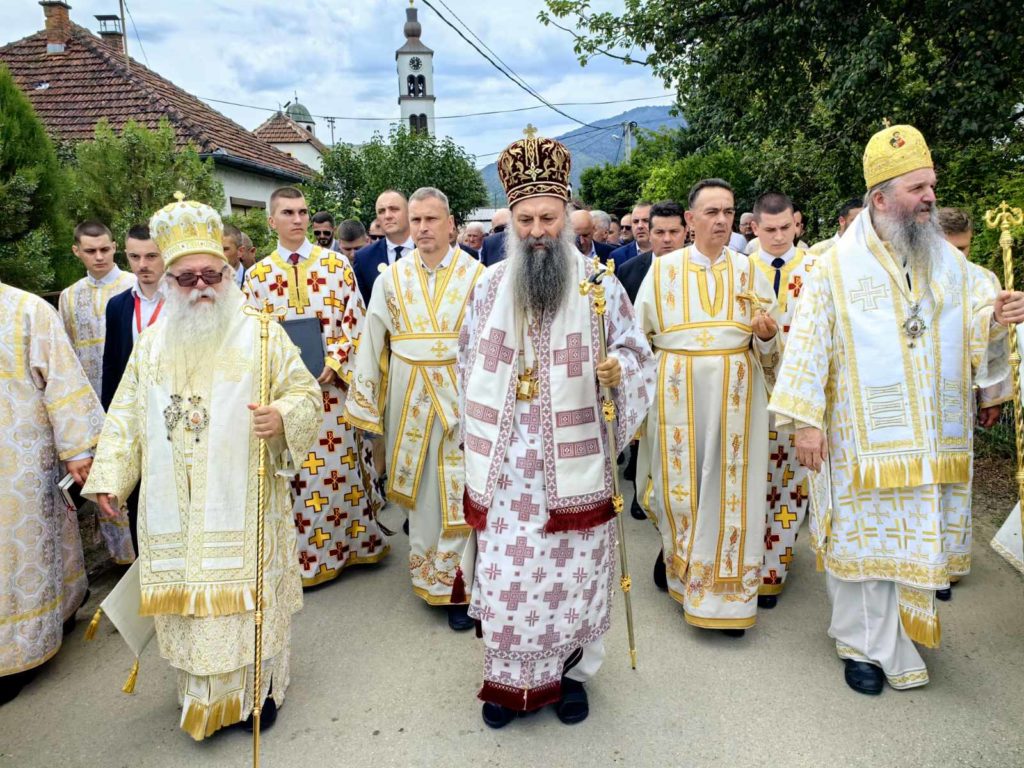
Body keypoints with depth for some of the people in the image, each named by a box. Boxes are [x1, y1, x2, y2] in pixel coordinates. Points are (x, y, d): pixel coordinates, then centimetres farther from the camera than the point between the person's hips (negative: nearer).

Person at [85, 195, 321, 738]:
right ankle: (203, 695, 29)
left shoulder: (261, 336, -2)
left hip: (243, 504, -3)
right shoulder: (152, 344, 9)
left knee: (248, 594, 6)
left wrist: (283, 416, -22)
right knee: (190, 598, 10)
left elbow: (306, 392, -1)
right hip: (177, 510, 3)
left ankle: (259, 687, 26)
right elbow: (127, 417, 14)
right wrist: (109, 475, 7)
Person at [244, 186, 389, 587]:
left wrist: (334, 363, -13)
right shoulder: (257, 276, 5)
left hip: (333, 382, -1)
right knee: (297, 473, 7)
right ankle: (306, 555, 20)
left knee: (340, 467, 7)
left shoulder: (336, 263, 1)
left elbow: (355, 320, -1)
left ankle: (352, 540, 24)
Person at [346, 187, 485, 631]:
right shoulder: (392, 278, 4)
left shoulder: (476, 274, -3)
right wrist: (365, 403, 3)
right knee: (419, 489, 13)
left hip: (462, 396, -2)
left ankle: (459, 586, 12)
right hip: (410, 398, 3)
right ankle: (426, 574, 31)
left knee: (459, 492, 1)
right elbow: (373, 342, 5)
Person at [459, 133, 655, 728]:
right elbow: (468, 357, 16)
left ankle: (570, 671, 31)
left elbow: (637, 351, 2)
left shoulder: (599, 282, -2)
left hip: (572, 460, -2)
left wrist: (616, 369, -21)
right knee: (504, 571, 7)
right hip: (503, 462, 2)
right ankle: (509, 679, 28)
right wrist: (477, 428, 15)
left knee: (570, 568, 8)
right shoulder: (490, 285, 6)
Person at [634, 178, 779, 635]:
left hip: (735, 396, 1)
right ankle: (674, 552, 34)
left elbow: (766, 349, 6)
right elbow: (639, 336, 6)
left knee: (730, 485, 2)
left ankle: (726, 593, 15)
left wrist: (767, 334, -14)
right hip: (678, 394, 0)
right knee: (678, 480, 5)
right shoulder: (663, 269, 4)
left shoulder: (749, 271, 7)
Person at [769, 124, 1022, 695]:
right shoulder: (839, 267, -7)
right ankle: (865, 645, 21)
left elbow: (972, 328, 12)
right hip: (865, 439, -4)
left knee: (921, 540, 13)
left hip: (935, 441, 5)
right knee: (865, 538, 5)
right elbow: (810, 345, -10)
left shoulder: (947, 260, 9)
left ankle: (908, 633, 34)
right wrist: (806, 420, -14)